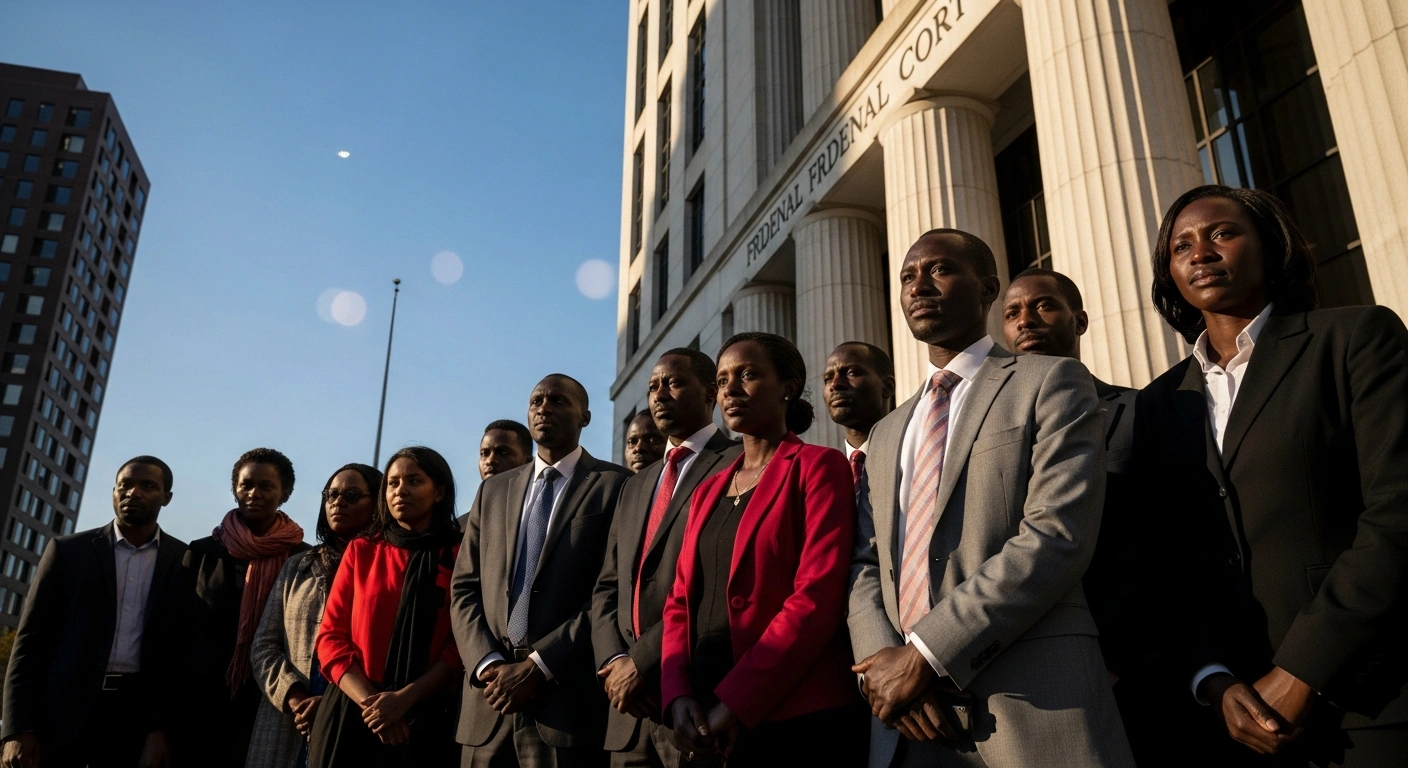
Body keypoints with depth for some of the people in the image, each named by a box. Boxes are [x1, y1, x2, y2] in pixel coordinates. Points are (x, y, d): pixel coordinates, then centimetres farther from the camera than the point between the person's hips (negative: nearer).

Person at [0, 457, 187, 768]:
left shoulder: (186, 562, 4)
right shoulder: (67, 551, 5)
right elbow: (31, 640, 2)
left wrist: (163, 727, -4)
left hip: (138, 716, 0)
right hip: (61, 712, 0)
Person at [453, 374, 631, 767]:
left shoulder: (615, 485, -1)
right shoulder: (493, 490, 16)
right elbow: (465, 587, 10)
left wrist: (537, 666, -12)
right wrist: (487, 663, -5)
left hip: (569, 700, -4)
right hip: (491, 700, 5)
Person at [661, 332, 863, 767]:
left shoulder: (817, 466, -5)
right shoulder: (707, 493, 15)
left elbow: (817, 597, -15)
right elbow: (681, 603, 11)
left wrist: (733, 704, -17)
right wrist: (678, 696, -6)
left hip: (798, 722, -6)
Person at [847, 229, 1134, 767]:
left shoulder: (1050, 384, 0)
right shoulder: (885, 435, 18)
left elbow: (1058, 535, -13)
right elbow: (867, 566, 12)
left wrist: (925, 656, -16)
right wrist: (880, 661, -8)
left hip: (1031, 709, -5)